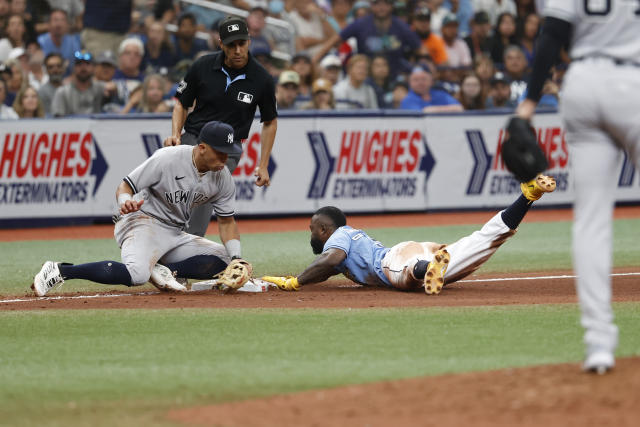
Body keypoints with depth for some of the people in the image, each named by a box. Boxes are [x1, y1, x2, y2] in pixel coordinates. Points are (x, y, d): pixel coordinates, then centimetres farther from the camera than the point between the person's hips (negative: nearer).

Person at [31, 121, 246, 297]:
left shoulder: (222, 177, 0)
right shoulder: (168, 159, -18)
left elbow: (226, 221, 10)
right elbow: (124, 187, -14)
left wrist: (236, 259, -4)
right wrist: (125, 202, -37)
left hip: (175, 234, 7)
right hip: (143, 221, -7)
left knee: (221, 258, -7)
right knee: (136, 274, -36)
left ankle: (161, 270, -11)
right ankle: (59, 270, -26)